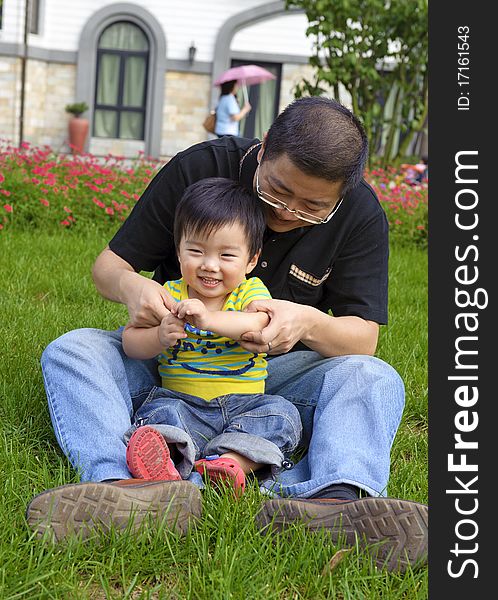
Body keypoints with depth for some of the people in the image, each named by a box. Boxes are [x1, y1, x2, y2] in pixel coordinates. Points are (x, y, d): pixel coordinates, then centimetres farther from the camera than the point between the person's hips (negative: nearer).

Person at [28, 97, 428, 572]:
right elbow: (108, 264, -6)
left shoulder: (360, 212, -10)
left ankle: (335, 497, -58)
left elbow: (363, 337, -10)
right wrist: (130, 285, -31)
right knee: (70, 351, -27)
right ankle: (132, 487, -55)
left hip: (275, 373, 0)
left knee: (375, 378, -27)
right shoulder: (198, 168, -13)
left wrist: (310, 323, -33)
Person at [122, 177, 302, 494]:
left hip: (245, 404, 0)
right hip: (183, 403, 0)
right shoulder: (169, 296, 5)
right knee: (160, 410, -28)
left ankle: (233, 461, -44)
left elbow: (258, 324, -22)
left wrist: (208, 319, -38)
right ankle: (163, 466, -55)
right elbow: (130, 341, -1)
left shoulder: (251, 291, 1)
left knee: (281, 412, -24)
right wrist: (159, 338, -24)